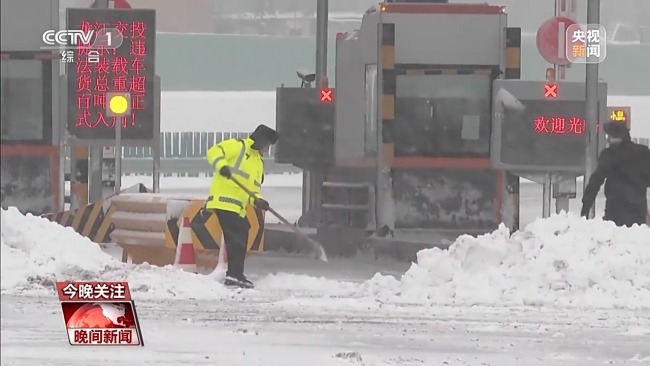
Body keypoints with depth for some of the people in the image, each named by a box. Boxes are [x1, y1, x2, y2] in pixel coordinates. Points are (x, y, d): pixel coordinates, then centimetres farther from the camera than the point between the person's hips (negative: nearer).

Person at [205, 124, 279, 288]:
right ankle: (234, 275, -16)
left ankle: (235, 275, 19)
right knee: (236, 239, -14)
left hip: (238, 206, 9)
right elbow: (214, 152, -13)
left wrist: (257, 200, -2)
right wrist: (221, 165, -32)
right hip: (224, 200, -9)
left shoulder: (258, 162, 24)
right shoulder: (237, 146, -2)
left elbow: (253, 187, 19)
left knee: (240, 239, 11)